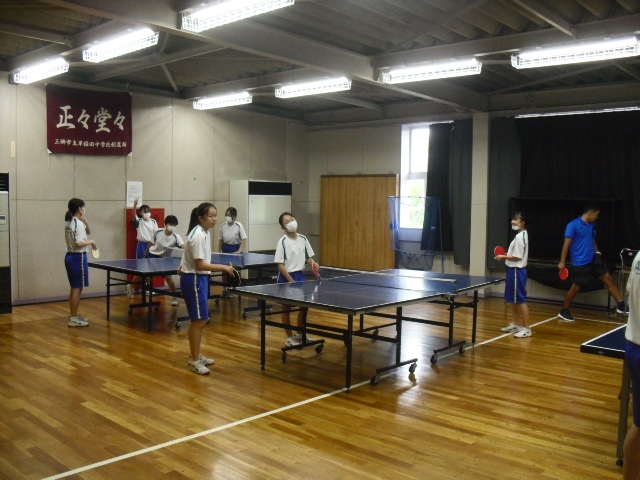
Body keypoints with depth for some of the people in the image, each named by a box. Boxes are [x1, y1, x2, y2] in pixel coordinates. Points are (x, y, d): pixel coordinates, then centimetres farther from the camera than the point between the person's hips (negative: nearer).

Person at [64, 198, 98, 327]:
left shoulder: (70, 222, 12)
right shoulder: (78, 223, -17)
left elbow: (88, 232, 21)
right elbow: (78, 244, -25)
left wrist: (86, 222, 5)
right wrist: (91, 242, -10)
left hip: (70, 257, 10)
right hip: (78, 258, -10)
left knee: (74, 288, 16)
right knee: (77, 288, -4)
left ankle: (73, 315, 24)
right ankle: (73, 319, 1)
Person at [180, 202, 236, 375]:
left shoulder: (204, 232, 8)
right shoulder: (198, 235, -22)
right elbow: (200, 265, -24)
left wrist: (185, 265, 27)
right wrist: (223, 267, -22)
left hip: (200, 278, 10)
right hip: (193, 279, -10)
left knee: (202, 320, 15)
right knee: (198, 320, -4)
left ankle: (195, 356, 28)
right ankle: (194, 361, 6)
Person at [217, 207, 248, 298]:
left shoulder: (238, 226, -15)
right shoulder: (223, 226, -4)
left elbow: (244, 240, -15)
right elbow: (221, 240, 7)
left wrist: (239, 251, -24)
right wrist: (218, 252, 5)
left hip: (235, 249, -3)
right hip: (225, 249, 4)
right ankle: (225, 289, 21)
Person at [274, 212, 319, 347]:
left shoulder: (303, 239, 1)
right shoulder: (282, 242, -14)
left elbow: (308, 257, 13)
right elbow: (280, 265, -15)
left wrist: (313, 263, -10)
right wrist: (291, 281, -19)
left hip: (300, 275, 6)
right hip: (286, 277, -6)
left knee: (304, 305, 13)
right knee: (286, 308, 6)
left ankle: (300, 334, 32)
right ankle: (289, 338, 18)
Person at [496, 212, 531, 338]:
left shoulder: (519, 237, -19)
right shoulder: (522, 235, 13)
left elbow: (517, 257, -21)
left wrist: (503, 257, -9)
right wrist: (507, 256, 9)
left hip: (517, 271, -11)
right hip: (514, 270, 11)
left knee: (520, 299, -6)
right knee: (514, 299, 17)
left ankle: (526, 328, -1)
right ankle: (515, 324, 27)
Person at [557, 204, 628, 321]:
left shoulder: (592, 225, 9)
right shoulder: (573, 225, -13)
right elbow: (567, 244, -14)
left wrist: (597, 252, 7)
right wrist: (562, 262, -15)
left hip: (593, 259, 7)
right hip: (580, 263, -7)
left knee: (608, 278, 3)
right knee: (576, 287, 1)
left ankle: (621, 305, 12)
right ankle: (564, 311, 16)